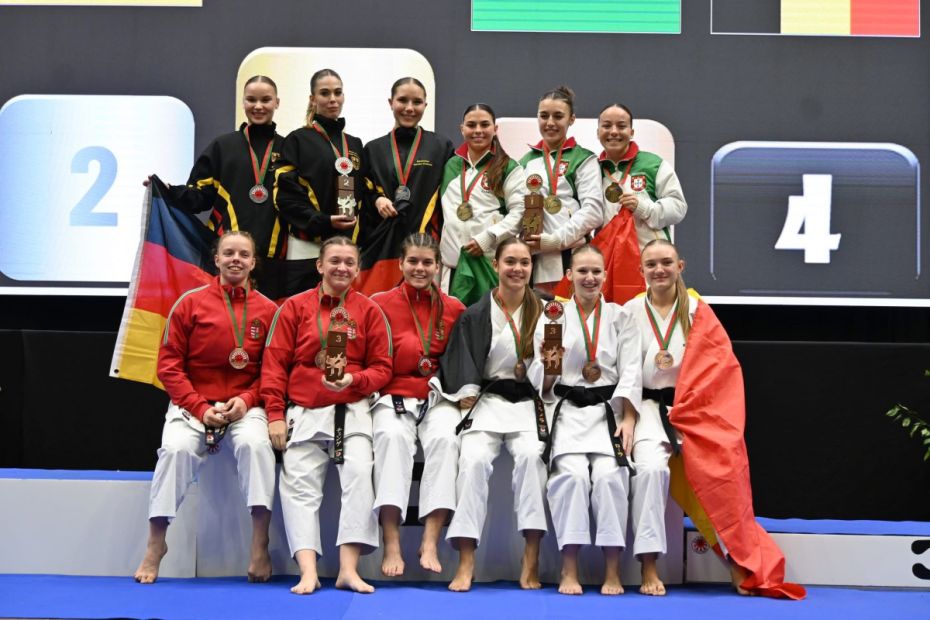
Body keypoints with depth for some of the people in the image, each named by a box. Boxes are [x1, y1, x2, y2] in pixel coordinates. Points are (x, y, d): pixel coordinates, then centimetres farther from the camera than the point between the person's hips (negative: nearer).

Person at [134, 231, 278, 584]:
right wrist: (200, 408, -11)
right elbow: (169, 364, 0)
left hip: (245, 406, 0)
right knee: (176, 448, -28)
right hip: (193, 403, 0)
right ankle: (156, 545, -14)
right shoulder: (190, 303, 2)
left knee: (255, 444, -31)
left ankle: (260, 545, -23)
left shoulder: (267, 310, 5)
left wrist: (247, 400, -12)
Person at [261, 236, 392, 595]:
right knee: (299, 486, -12)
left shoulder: (369, 311, 6)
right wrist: (275, 415, -4)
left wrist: (354, 380, -15)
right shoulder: (295, 308, 6)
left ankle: (348, 569, -21)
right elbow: (274, 364, 4)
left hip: (352, 410, -1)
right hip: (303, 413, 1)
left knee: (359, 475, -20)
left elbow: (381, 367, 6)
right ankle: (308, 572, -20)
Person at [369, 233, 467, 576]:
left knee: (445, 438, -32)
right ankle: (391, 546, -38)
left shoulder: (454, 309, 11)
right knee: (392, 436, -34)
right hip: (394, 396, -1)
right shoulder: (380, 303, 7)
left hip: (439, 398, 1)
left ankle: (430, 543, -32)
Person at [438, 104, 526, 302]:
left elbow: (519, 212, -6)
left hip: (492, 260, -4)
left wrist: (487, 238, -14)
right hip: (453, 260, 4)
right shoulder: (451, 165, 18)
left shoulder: (509, 168, 3)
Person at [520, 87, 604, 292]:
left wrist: (555, 240, -12)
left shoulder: (584, 160, 6)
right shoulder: (526, 162, 19)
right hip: (534, 261, 4)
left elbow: (593, 210, -4)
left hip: (572, 258, -4)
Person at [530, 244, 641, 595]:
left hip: (610, 410, 0)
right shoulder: (554, 316, 9)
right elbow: (542, 385, 7)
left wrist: (628, 420, -11)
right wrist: (549, 367, -17)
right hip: (567, 411, 0)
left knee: (610, 474, -26)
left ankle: (612, 572, -21)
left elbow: (631, 372, 2)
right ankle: (569, 570, -23)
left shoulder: (620, 317, 11)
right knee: (572, 472, -27)